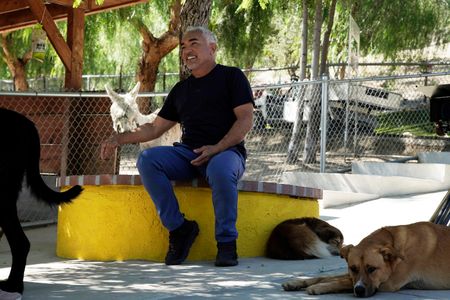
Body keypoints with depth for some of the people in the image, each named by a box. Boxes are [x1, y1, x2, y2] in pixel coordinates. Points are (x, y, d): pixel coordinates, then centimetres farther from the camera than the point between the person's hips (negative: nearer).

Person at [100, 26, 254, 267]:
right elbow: (155, 128, 25)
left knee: (220, 169, -41)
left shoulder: (231, 77, 8)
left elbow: (246, 120, -4)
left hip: (226, 151, -5)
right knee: (147, 159, -23)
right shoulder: (181, 89, 24)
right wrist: (119, 139, 10)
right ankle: (178, 228, -16)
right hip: (188, 152, 5)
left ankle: (227, 242, -24)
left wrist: (217, 148, -19)